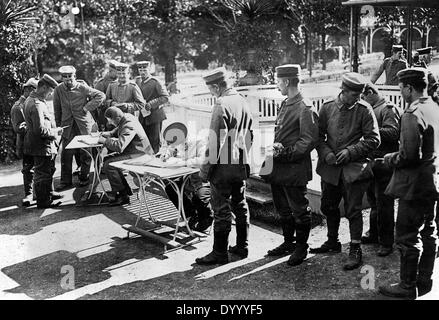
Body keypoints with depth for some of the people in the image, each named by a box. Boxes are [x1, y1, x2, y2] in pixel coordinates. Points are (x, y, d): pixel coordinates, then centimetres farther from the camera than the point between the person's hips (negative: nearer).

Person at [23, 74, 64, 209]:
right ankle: (43, 201, 12)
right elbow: (40, 130, -29)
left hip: (41, 145, 11)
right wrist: (55, 131, -14)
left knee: (49, 171, 23)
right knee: (42, 174, 2)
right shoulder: (36, 105, -25)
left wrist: (54, 129, 15)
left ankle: (49, 195, 37)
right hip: (41, 146, -11)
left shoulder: (31, 100, 10)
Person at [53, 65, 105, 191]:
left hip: (84, 124, -1)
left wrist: (87, 107, -9)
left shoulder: (82, 88, -8)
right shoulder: (58, 90, -2)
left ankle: (84, 178, 21)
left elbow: (101, 96, -5)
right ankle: (66, 181, 8)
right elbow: (57, 110, 7)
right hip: (67, 126, 1)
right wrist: (58, 126, 6)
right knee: (66, 154, -1)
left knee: (85, 153, 5)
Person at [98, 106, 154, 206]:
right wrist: (109, 133, 9)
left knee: (108, 165, -18)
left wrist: (104, 141, -20)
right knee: (106, 159, 11)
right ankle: (125, 190, 16)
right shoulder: (127, 117, 5)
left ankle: (123, 196, -8)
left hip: (140, 155, -11)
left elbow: (119, 146, -35)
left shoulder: (129, 126, -26)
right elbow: (118, 130, 28)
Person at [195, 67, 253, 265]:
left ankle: (220, 252, 4)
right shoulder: (243, 102, 10)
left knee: (222, 209, -2)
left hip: (224, 165, -8)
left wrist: (206, 167, -13)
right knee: (240, 205, 16)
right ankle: (242, 246, 25)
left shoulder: (222, 105, -16)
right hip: (242, 164, 8)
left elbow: (216, 140, -19)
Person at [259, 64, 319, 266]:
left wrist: (287, 152, -22)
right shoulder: (285, 105, 13)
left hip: (294, 170, -9)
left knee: (299, 210, 5)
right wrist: (274, 150, 1)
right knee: (283, 209, 18)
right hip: (278, 169, 9)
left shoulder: (305, 108, -15)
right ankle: (288, 243, 33)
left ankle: (301, 248, 18)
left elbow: (309, 140, -18)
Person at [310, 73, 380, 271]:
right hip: (330, 167, 4)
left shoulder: (364, 109, -6)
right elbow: (319, 135, 7)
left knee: (353, 210, 0)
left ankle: (355, 250, 12)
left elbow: (373, 140, -6)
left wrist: (351, 152, -14)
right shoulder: (327, 107, 2)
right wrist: (326, 153, -9)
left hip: (354, 168, -4)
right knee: (328, 207, 16)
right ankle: (333, 242, 36)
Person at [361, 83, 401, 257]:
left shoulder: (388, 109, -10)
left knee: (383, 204, -1)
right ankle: (374, 234, 31)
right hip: (371, 163, 8)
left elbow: (393, 133, -22)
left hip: (384, 164, -8)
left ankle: (386, 242, 8)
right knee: (373, 201, 17)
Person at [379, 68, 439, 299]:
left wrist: (390, 159, -7)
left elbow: (410, 155, -26)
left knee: (407, 237, 1)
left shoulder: (412, 114, -21)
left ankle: (408, 287, 11)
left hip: (414, 184, -9)